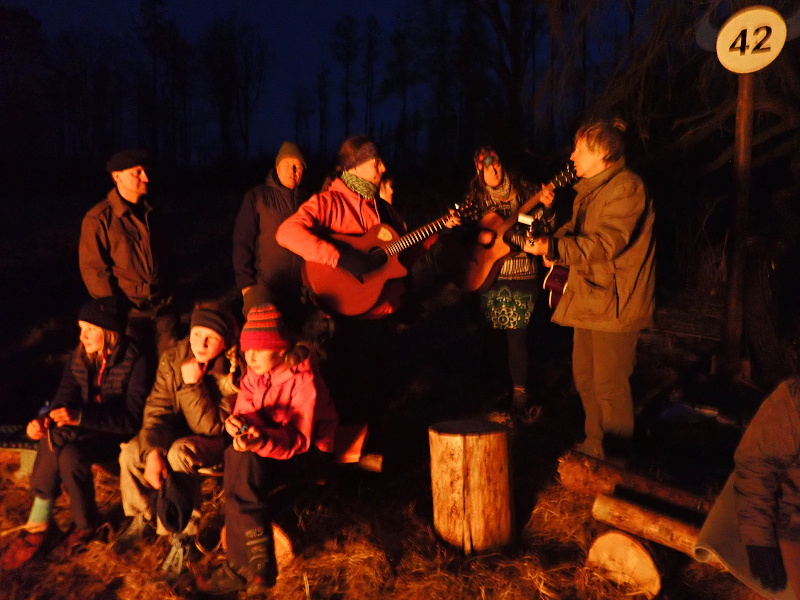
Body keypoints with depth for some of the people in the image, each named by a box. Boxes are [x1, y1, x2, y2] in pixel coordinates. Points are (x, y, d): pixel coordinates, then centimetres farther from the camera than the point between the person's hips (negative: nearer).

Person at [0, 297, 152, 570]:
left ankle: (86, 525, -9)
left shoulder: (136, 363, -18)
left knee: (69, 453, -31)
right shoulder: (79, 358, 1)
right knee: (52, 439, -26)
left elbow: (132, 419, -22)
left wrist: (80, 416, -33)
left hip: (119, 436, -6)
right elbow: (65, 398, 0)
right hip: (86, 428, 6)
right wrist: (44, 419, -23)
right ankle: (39, 526, -13)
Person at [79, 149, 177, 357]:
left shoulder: (150, 212, 10)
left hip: (162, 308, 5)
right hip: (129, 312, -5)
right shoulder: (98, 219, -9)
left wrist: (168, 298, 14)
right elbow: (93, 270, -10)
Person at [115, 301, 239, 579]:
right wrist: (152, 451, -26)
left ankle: (182, 534, -13)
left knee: (180, 455, -33)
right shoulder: (173, 358, -12)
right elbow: (157, 409, -11)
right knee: (130, 453, -18)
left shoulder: (233, 372, -25)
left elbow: (211, 427, -25)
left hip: (217, 441, -5)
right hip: (178, 430, 5)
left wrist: (193, 385, -34)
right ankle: (142, 517, 10)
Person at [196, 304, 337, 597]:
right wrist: (240, 424, -33)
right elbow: (245, 411, -8)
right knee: (239, 457, -26)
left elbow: (299, 440, -26)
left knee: (244, 461, -30)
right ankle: (257, 558, -18)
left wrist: (261, 441, -44)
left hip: (307, 453, -6)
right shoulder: (255, 373, 0)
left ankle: (240, 565, -17)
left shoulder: (304, 382, -21)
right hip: (267, 443, 6)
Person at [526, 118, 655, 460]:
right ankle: (594, 445, 34)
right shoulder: (590, 189, 17)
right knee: (585, 377, 17)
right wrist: (551, 239, -1)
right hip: (590, 297, 10)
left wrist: (553, 248, -32)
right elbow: (577, 232, 20)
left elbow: (606, 243, -26)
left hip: (614, 301, -10)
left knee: (609, 384, -2)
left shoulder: (626, 187, -16)